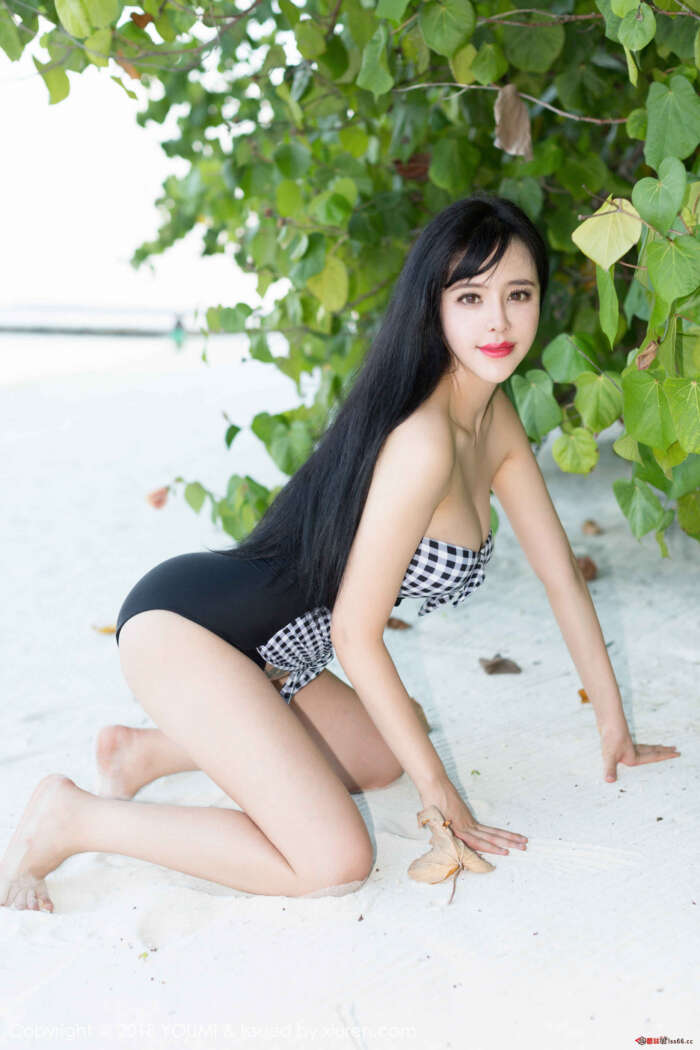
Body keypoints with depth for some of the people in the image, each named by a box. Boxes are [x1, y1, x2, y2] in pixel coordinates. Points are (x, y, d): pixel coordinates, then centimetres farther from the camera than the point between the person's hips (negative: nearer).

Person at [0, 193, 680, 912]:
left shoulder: (497, 419, 5)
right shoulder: (423, 441, -24)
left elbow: (562, 574, 11)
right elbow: (356, 633, -20)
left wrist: (613, 726, 15)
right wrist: (439, 789, -11)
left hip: (262, 654, 10)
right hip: (183, 617, -10)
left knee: (381, 759, 28)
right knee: (337, 862, -17)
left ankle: (146, 751, 23)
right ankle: (69, 820, -5)